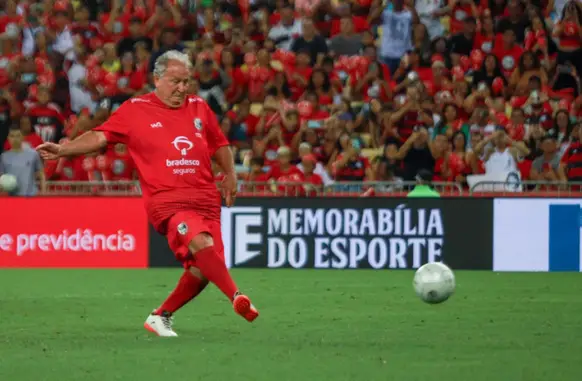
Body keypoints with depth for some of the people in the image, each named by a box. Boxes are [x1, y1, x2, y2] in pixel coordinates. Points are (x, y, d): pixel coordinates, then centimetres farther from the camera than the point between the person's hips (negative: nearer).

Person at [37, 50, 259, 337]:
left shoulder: (199, 108, 15)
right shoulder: (135, 109, 4)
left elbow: (219, 143, 30)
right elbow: (100, 137, 2)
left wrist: (230, 175, 23)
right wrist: (62, 150, -9)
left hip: (206, 200, 5)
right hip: (166, 200, -5)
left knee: (200, 272, -6)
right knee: (201, 243, -33)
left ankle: (160, 317, 14)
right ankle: (237, 298, -34)